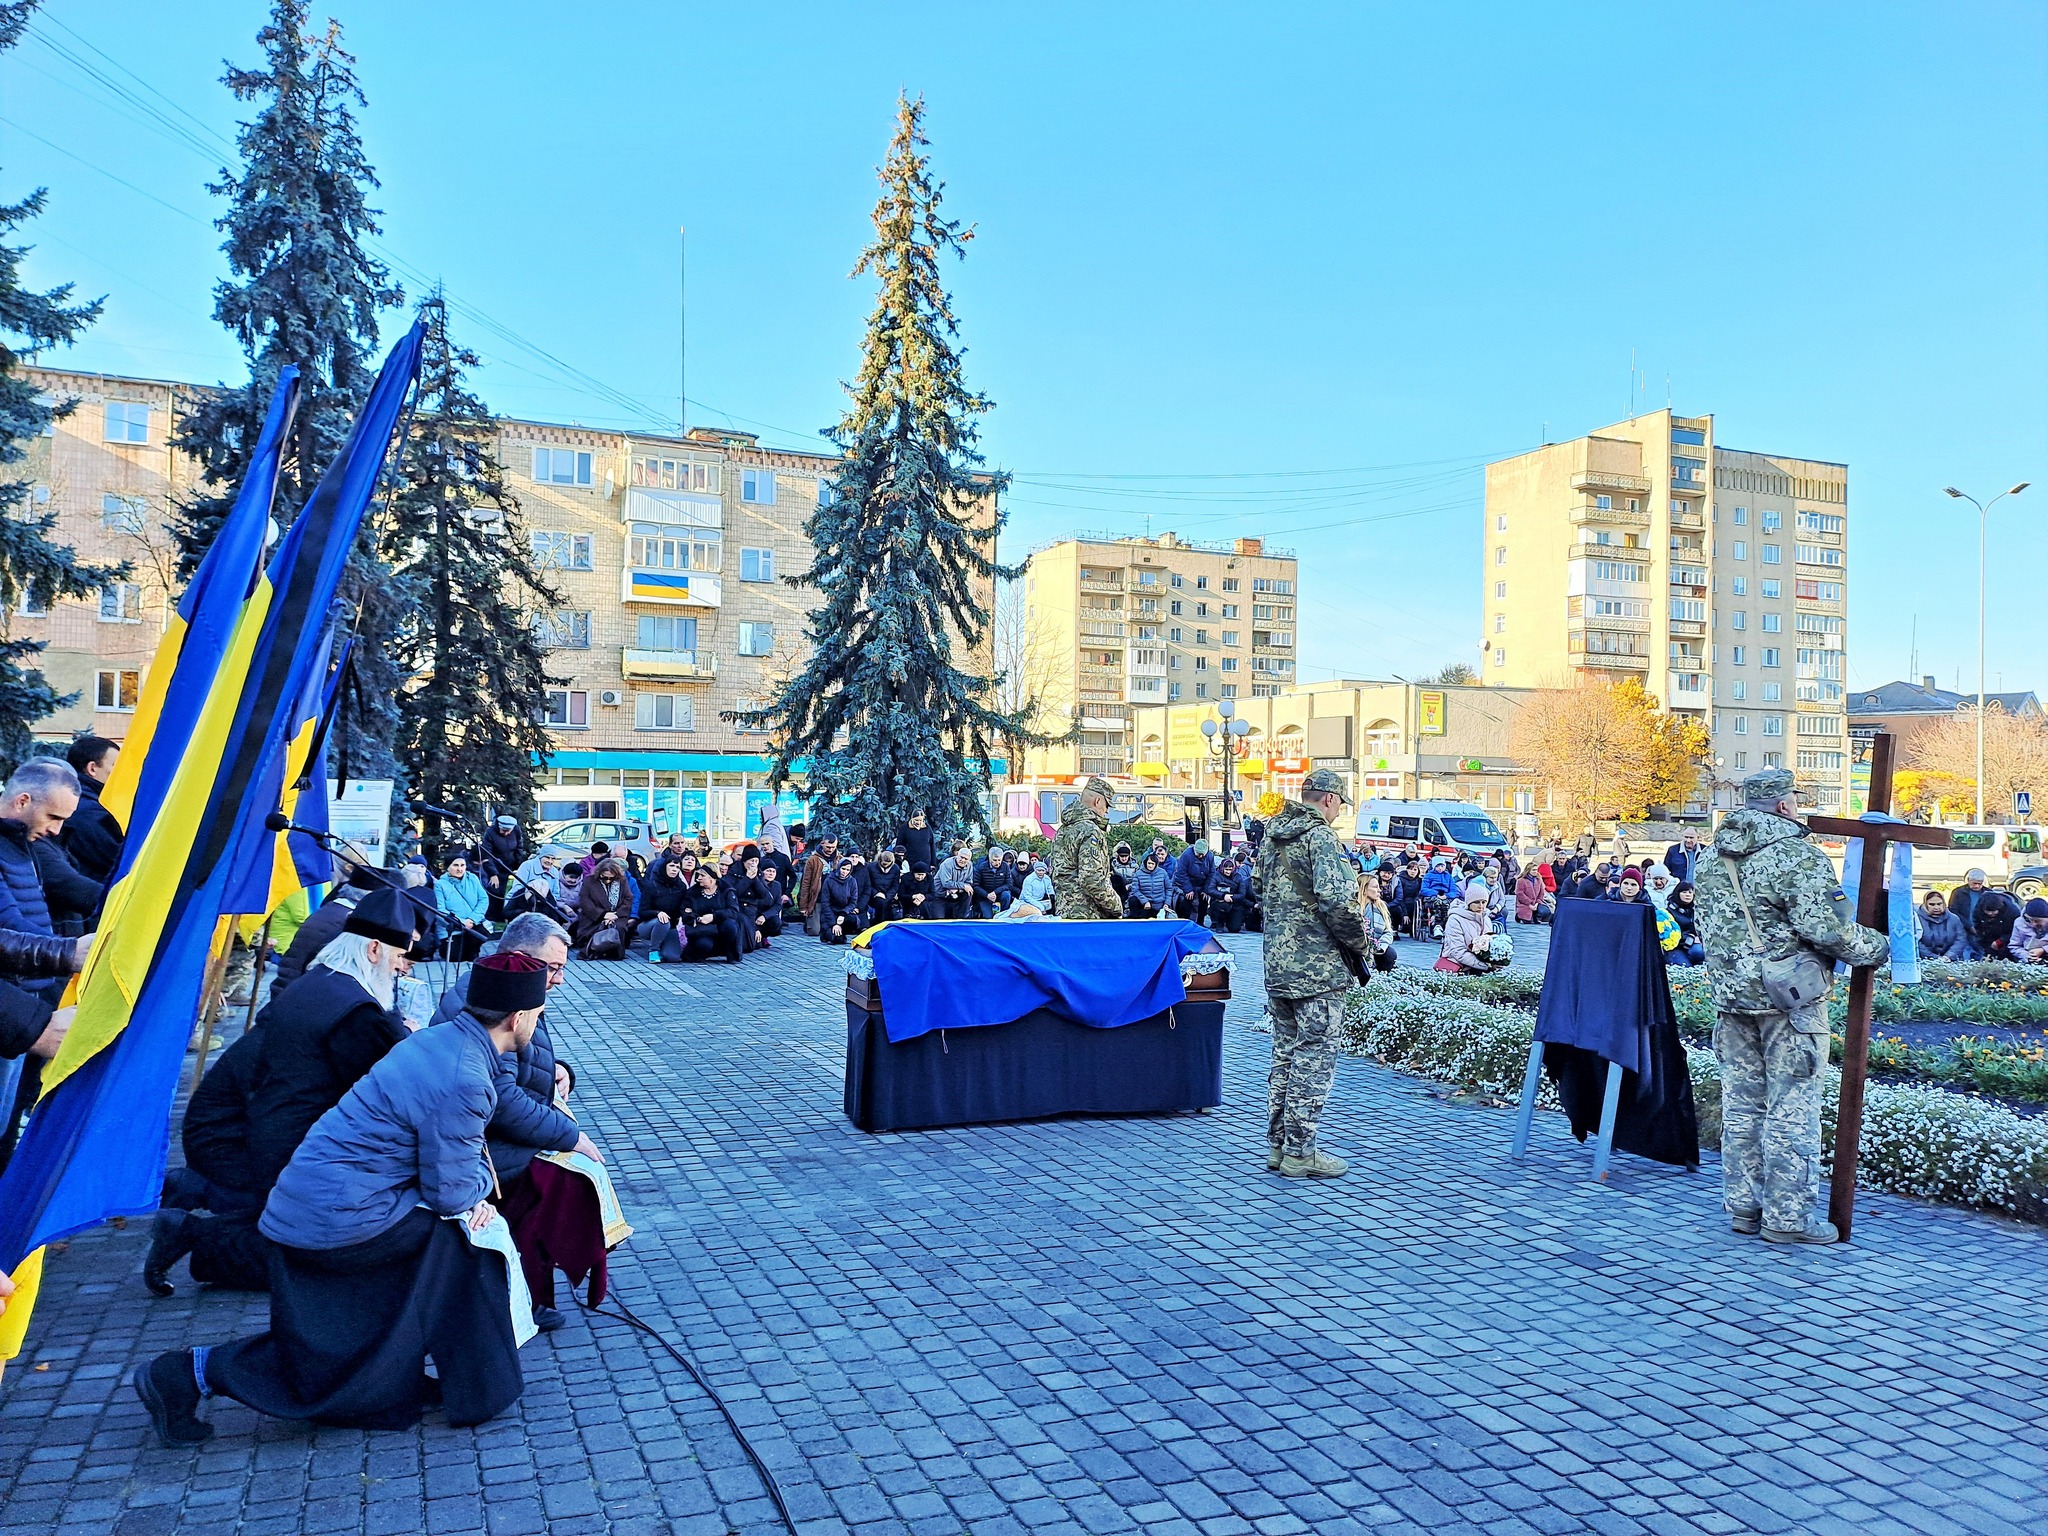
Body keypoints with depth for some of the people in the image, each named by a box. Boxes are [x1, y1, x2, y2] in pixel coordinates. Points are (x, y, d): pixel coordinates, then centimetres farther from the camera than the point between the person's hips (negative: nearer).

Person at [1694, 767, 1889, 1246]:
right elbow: (1827, 929, -19)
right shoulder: (1798, 856, -14)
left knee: (1741, 1102, 13)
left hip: (1731, 995, 7)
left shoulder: (1713, 858, 9)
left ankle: (1742, 1206, 21)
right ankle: (1787, 1216, 8)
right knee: (1792, 1107, 2)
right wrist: (1876, 946, -2)